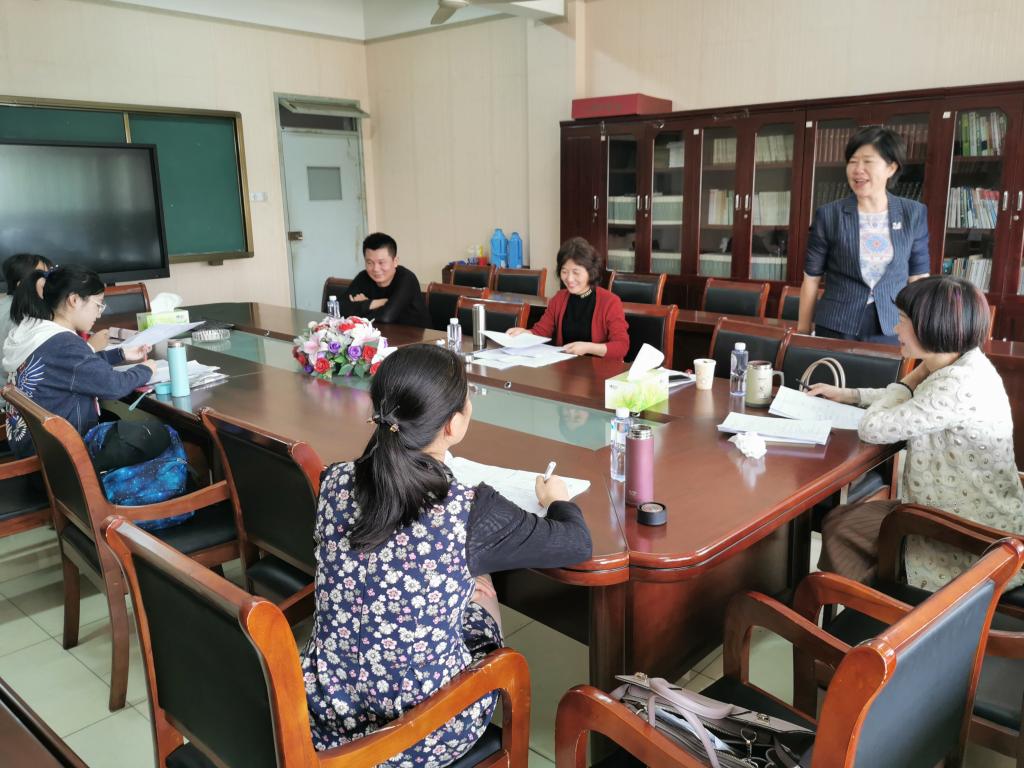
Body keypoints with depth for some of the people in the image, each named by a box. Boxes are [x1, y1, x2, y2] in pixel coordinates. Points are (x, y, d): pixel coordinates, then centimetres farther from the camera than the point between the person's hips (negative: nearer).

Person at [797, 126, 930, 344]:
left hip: (892, 331, 1)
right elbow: (811, 279, 0)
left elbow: (918, 279, 7)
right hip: (836, 328, -1)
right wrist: (802, 333, 1)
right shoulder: (828, 215, -4)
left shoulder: (914, 214, 2)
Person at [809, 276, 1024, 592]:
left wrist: (909, 380, -9)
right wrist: (848, 395, 15)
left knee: (840, 530, -1)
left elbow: (872, 428, -25)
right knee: (840, 519, 11)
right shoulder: (962, 367, 1)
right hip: (972, 517, 9)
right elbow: (915, 399, 22)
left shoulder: (959, 385, -30)